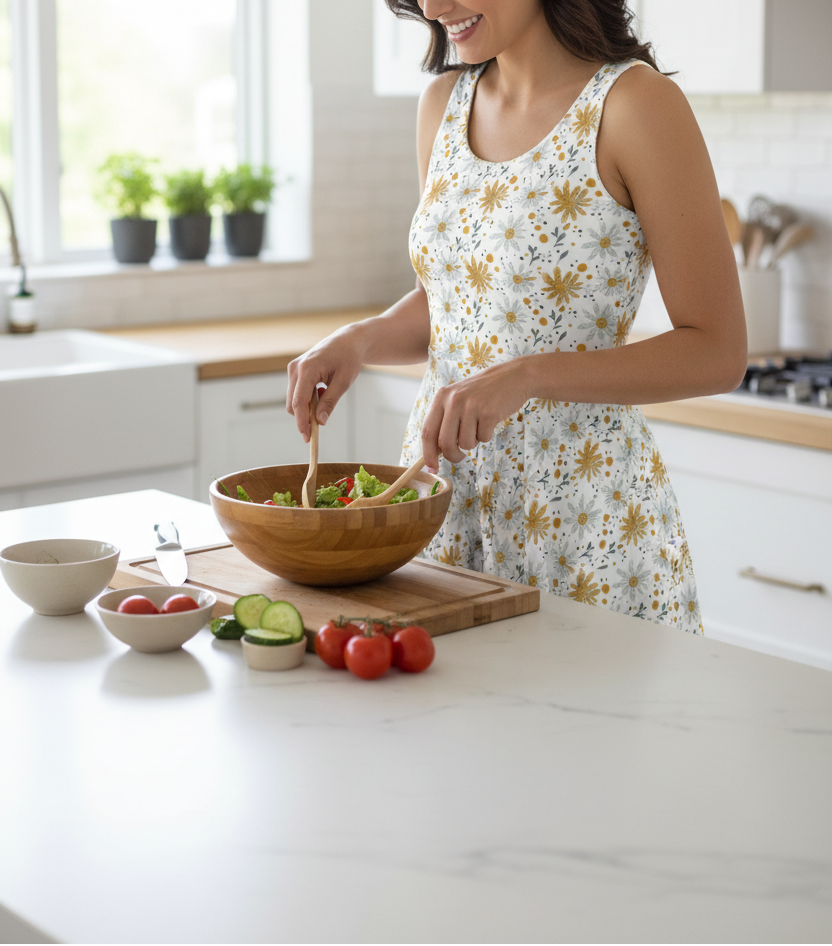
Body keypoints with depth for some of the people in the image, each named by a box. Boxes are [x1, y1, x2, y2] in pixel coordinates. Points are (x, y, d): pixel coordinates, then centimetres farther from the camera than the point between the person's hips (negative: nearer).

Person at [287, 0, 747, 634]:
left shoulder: (636, 102, -13)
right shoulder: (443, 104, 6)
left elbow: (718, 353, -15)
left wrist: (526, 376, -24)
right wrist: (359, 341, -3)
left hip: (584, 510, -5)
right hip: (442, 486, 6)